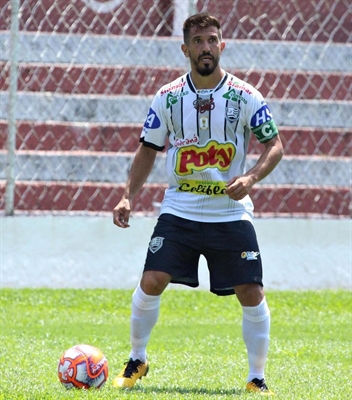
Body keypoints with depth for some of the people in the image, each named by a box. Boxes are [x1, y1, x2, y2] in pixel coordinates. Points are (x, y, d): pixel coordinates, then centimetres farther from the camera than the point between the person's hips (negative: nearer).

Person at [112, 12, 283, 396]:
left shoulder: (245, 96, -4)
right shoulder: (168, 97, 1)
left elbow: (275, 145, 0)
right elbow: (149, 149, 10)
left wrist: (250, 178, -18)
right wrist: (128, 197, 0)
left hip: (231, 213, -1)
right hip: (179, 210, 1)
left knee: (251, 293, -7)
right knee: (151, 282, -11)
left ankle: (257, 379, 7)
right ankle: (137, 361, 11)